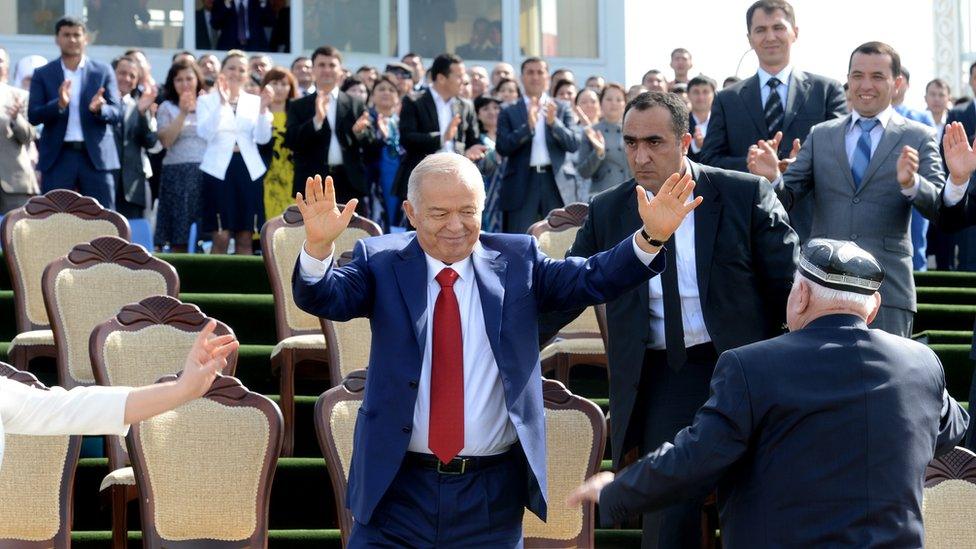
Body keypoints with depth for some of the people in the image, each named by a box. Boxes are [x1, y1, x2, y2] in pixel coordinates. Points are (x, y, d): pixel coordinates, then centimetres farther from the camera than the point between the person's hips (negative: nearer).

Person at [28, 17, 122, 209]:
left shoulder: (103, 72, 7)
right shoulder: (42, 74, 6)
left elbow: (117, 114, 1)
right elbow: (33, 116, -2)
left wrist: (98, 109, -21)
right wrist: (59, 104, -20)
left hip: (96, 156, 0)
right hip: (58, 157, 0)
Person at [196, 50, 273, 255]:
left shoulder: (254, 101, 11)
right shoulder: (207, 101, 5)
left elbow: (263, 138, 0)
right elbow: (206, 133, -11)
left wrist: (263, 108, -14)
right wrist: (222, 103, -19)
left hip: (249, 170, 3)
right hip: (219, 170, -3)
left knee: (245, 238, 4)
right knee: (221, 237, -8)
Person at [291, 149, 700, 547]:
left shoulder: (517, 261, 4)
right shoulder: (381, 262, 1)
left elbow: (592, 279, -4)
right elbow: (324, 298, -12)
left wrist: (651, 237, -20)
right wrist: (318, 245, -33)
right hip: (396, 489, -1)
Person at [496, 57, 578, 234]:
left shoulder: (562, 109, 11)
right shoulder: (509, 113, 8)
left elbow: (574, 144, 0)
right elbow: (502, 147, -5)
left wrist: (554, 123, -17)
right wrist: (528, 126, -18)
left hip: (555, 183, 1)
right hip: (522, 184, -1)